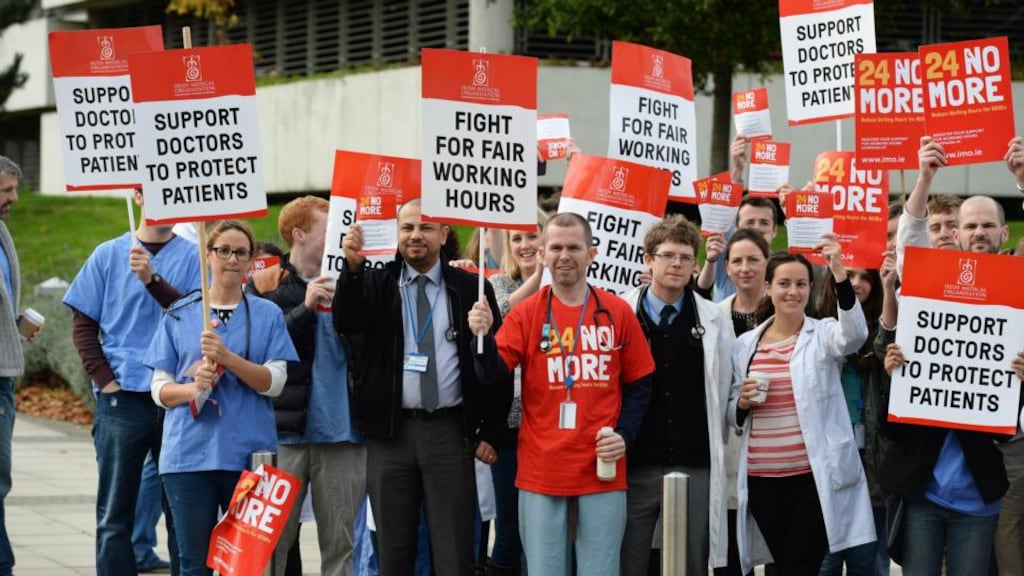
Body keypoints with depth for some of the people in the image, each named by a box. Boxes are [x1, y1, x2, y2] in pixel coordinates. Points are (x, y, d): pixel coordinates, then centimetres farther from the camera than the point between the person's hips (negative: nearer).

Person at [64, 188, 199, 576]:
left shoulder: (193, 257, 4)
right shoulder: (109, 255, 7)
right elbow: (83, 326, 6)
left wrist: (152, 279, -19)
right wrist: (105, 380, -5)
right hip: (122, 398, 0)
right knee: (115, 513, 3)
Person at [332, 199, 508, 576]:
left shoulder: (471, 289, 3)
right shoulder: (376, 284, 6)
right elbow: (346, 325, -12)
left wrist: (489, 432, 2)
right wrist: (352, 268, -28)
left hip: (450, 431, -1)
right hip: (391, 431, 1)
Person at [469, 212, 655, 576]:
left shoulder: (618, 312, 3)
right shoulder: (525, 313, 2)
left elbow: (639, 383, 9)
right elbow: (493, 375, -7)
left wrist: (625, 435, -5)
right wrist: (483, 336, -26)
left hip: (602, 469, 0)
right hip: (541, 470, 0)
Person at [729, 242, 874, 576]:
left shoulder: (824, 334, -1)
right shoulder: (745, 344, 9)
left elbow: (855, 333, -25)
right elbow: (733, 416, 15)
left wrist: (840, 275, -37)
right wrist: (742, 404, -9)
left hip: (813, 477, -4)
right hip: (762, 480, 4)